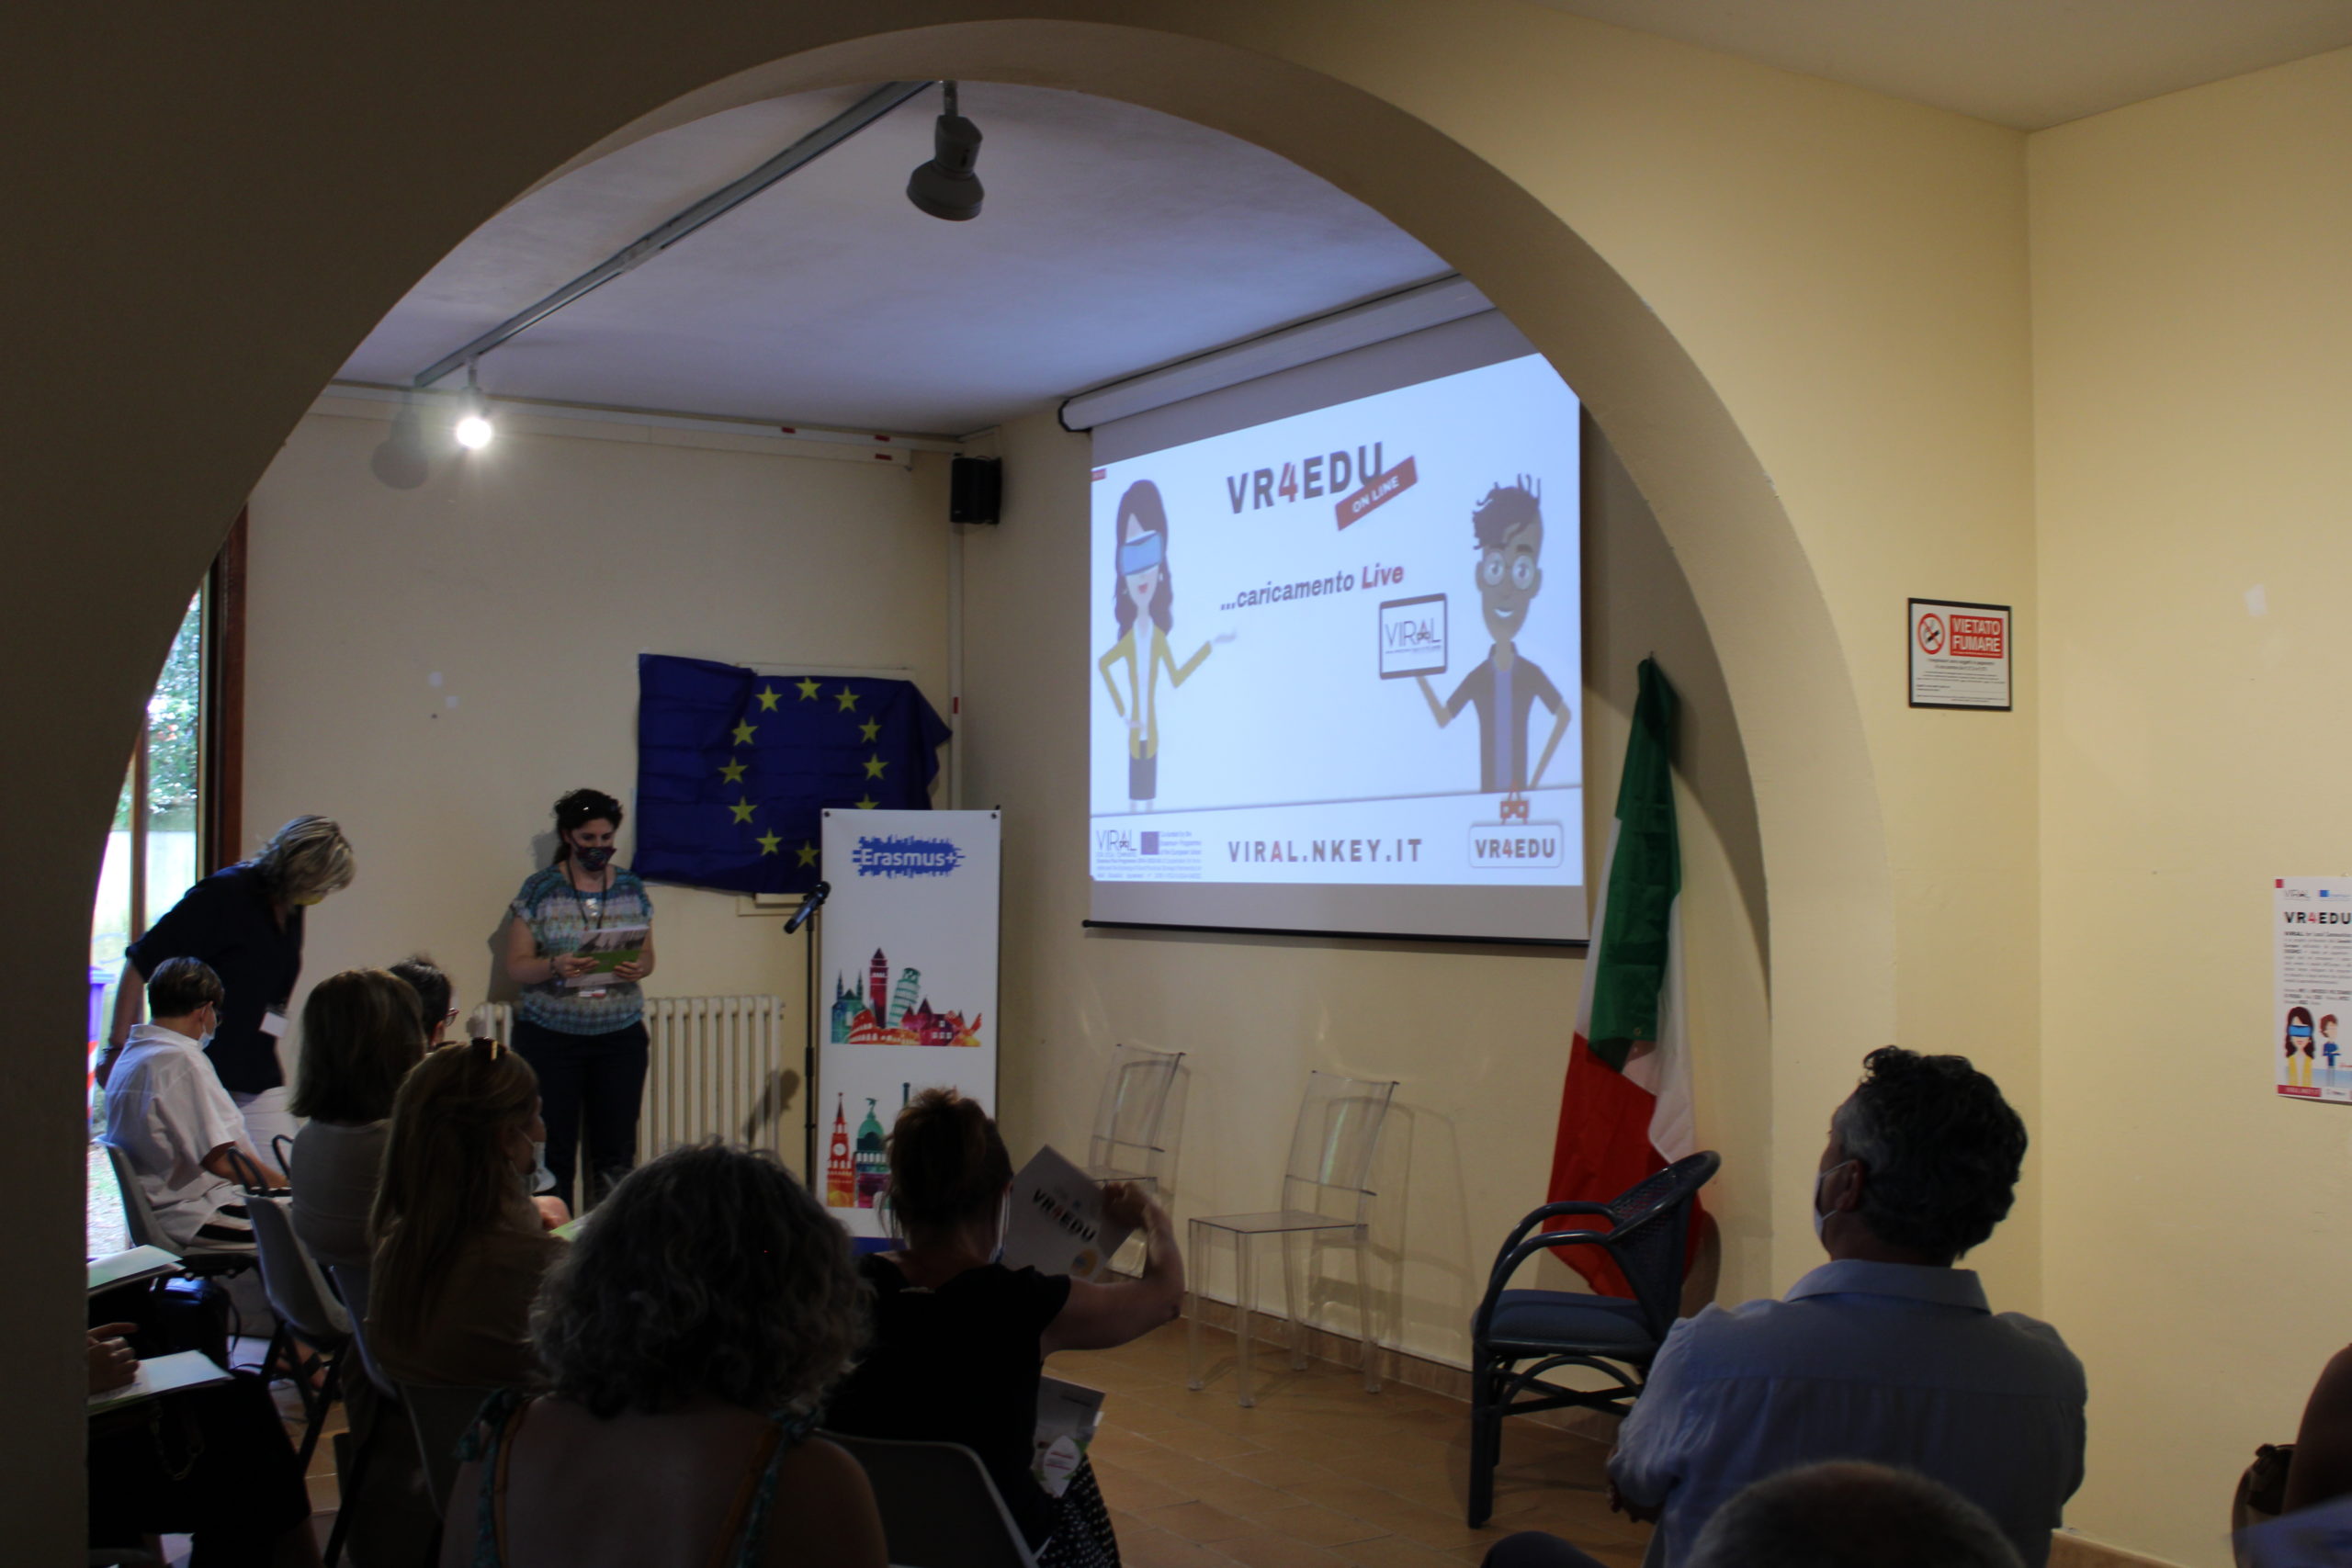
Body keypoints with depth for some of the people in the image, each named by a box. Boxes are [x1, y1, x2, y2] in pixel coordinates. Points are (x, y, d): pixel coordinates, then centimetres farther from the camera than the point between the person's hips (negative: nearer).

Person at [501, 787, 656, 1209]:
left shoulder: (631, 889, 9)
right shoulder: (540, 890, 0)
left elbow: (648, 954, 13)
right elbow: (516, 966, -2)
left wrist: (638, 968, -11)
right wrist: (554, 966, -22)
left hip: (620, 1035, 2)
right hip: (550, 1035, -2)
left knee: (616, 1150, -1)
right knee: (553, 1148, -3)